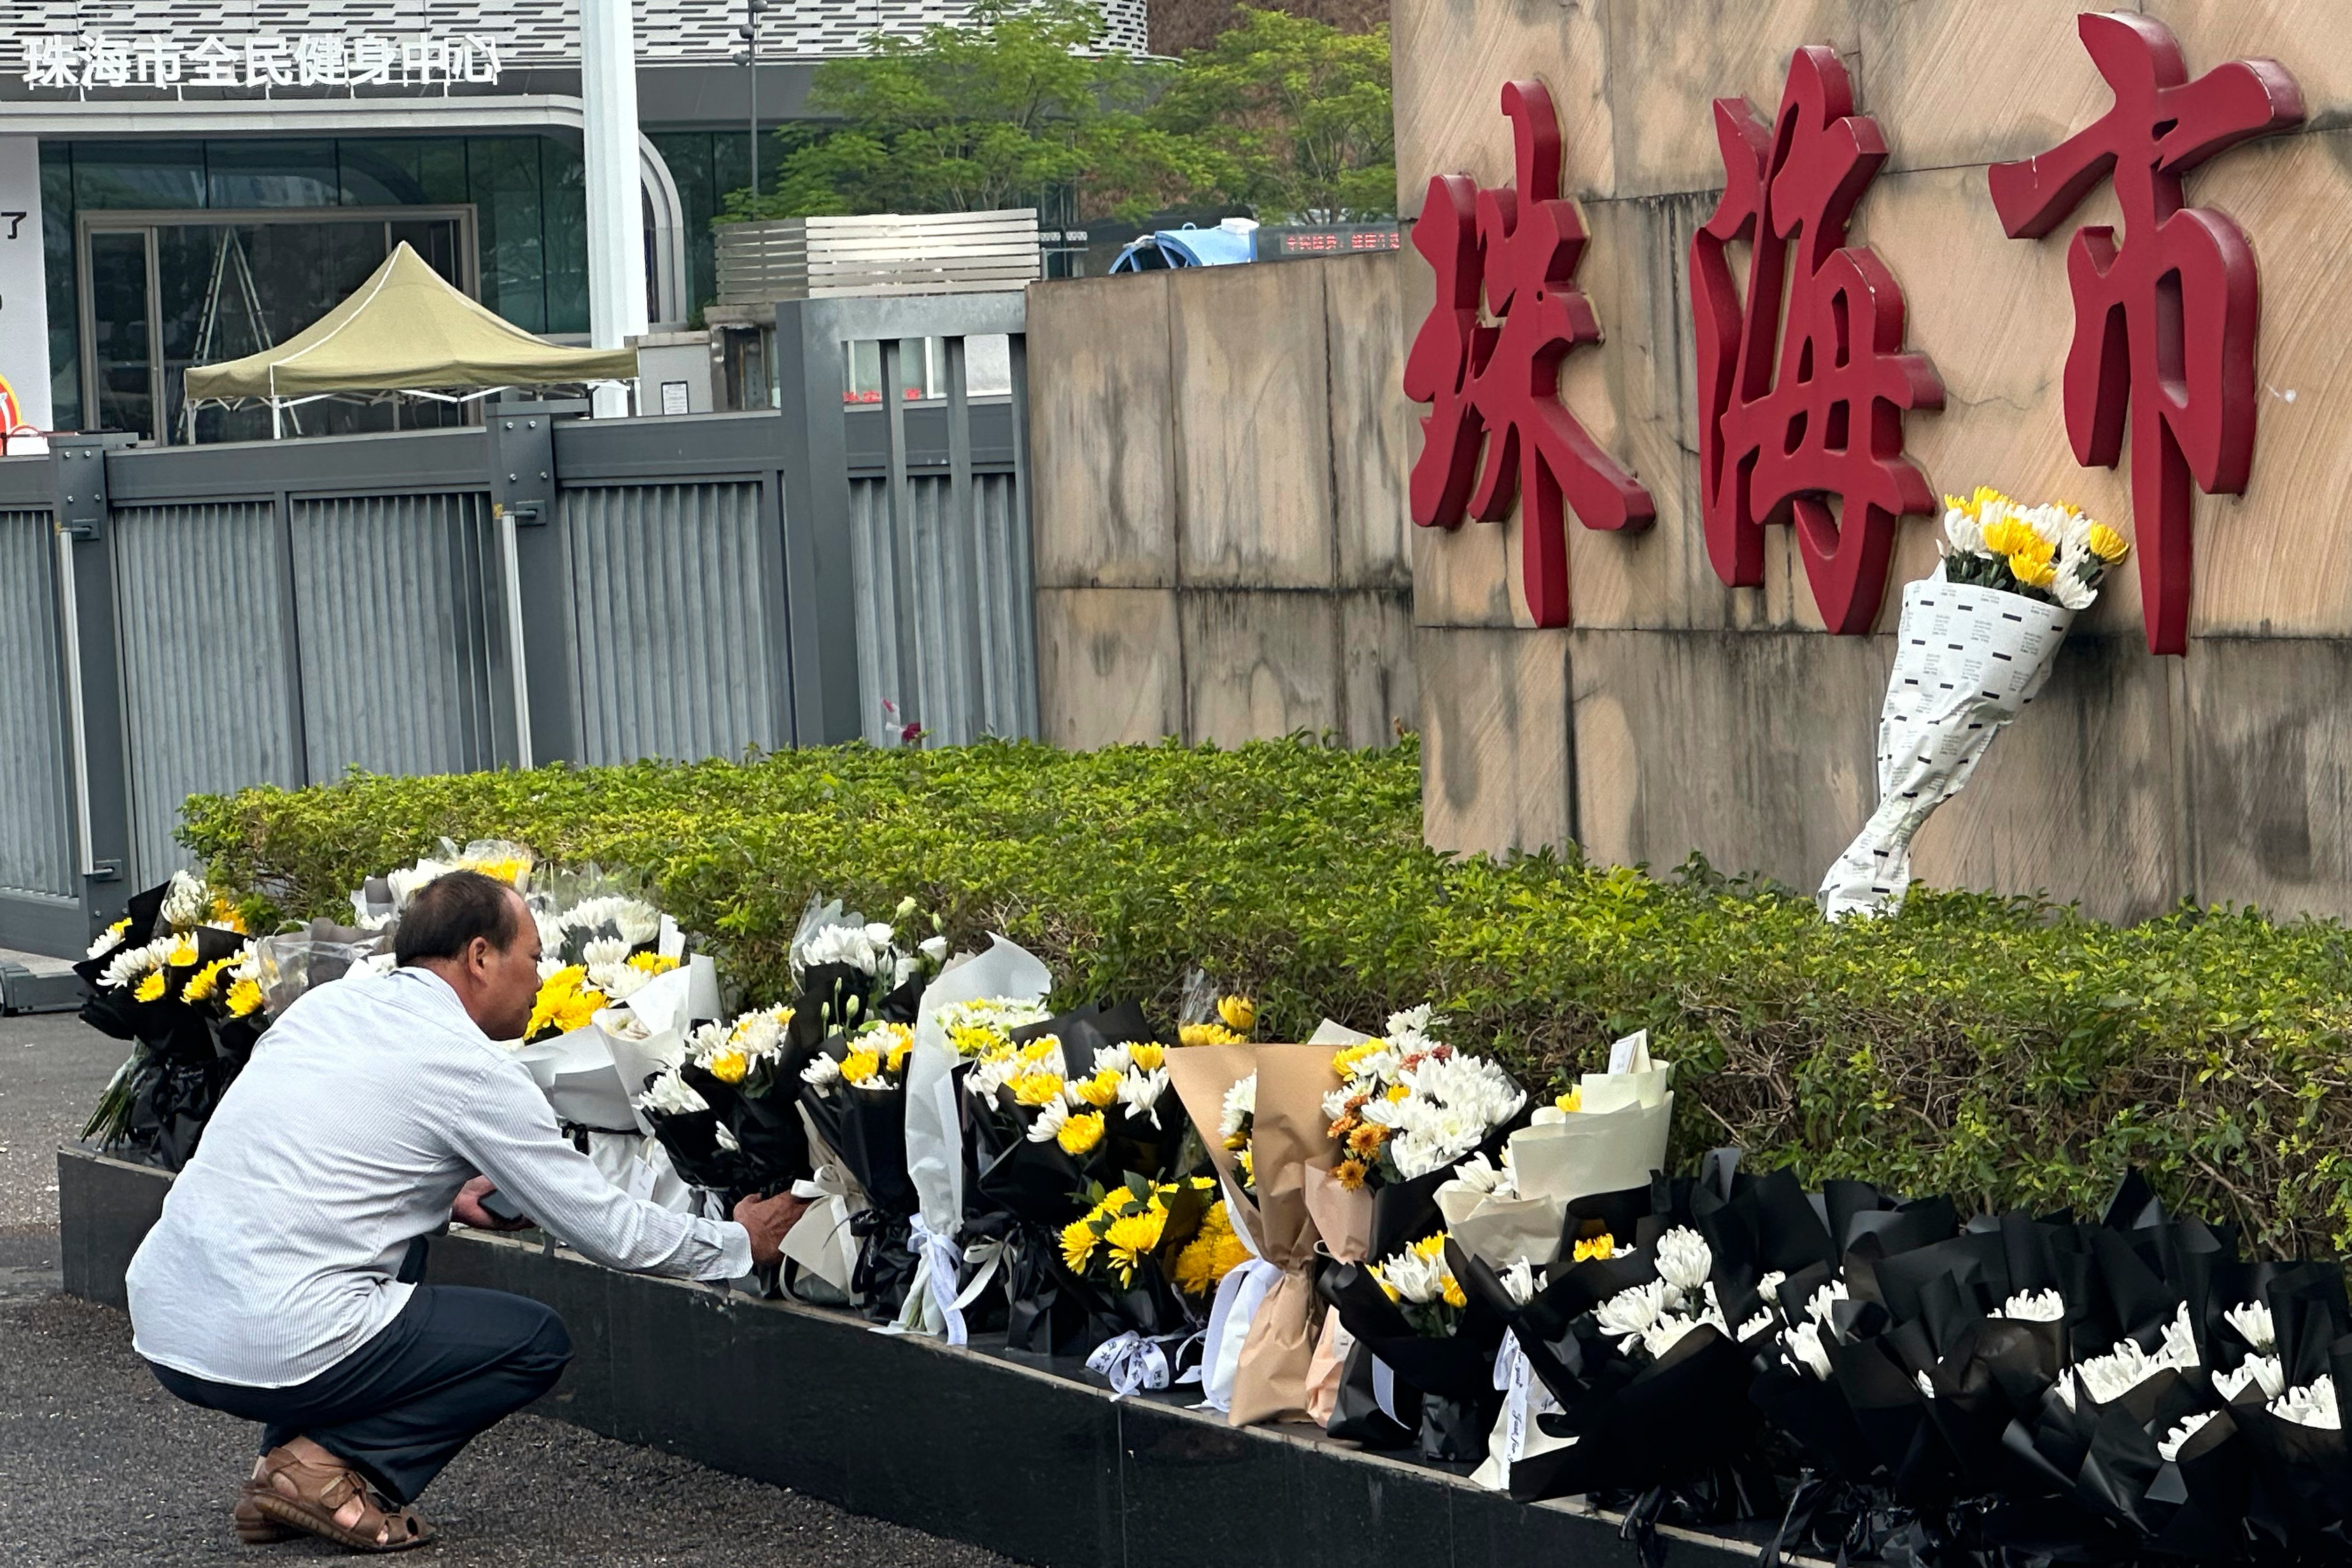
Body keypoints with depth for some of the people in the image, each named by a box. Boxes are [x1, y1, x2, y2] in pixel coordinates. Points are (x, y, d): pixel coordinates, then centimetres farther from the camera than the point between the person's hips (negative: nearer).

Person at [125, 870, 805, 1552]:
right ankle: (331, 1467, -4)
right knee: (538, 1341, 10)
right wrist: (740, 1243, 14)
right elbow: (609, 1229, 0)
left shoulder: (327, 1004, 14)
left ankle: (285, 1469, 16)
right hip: (270, 1350, -7)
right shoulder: (472, 1069, -6)